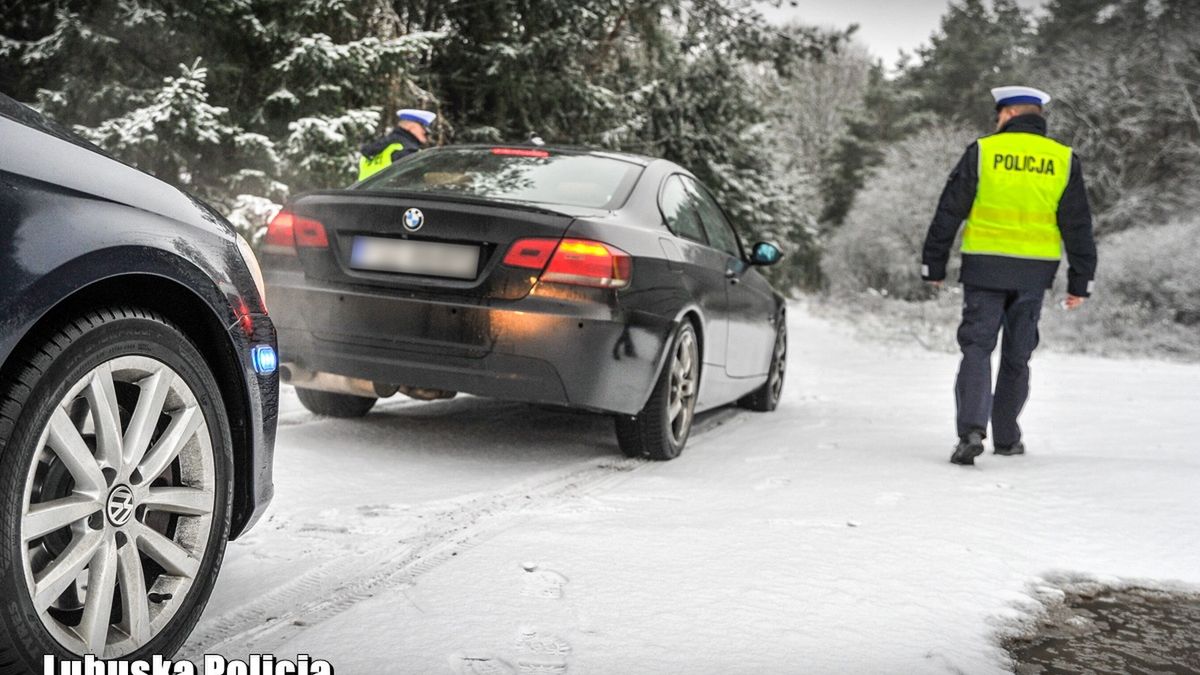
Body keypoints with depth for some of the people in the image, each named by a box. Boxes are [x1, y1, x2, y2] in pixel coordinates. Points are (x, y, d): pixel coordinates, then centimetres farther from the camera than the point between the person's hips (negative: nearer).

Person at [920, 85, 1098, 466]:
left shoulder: (982, 152, -2)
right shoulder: (1064, 161, 5)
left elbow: (949, 213, -2)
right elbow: (1078, 227, 4)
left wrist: (933, 266, 5)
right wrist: (1080, 283, 9)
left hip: (984, 268, -2)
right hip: (1034, 272, 2)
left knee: (977, 348, 0)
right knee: (1017, 356, 13)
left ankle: (972, 430, -17)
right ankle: (1006, 437, 23)